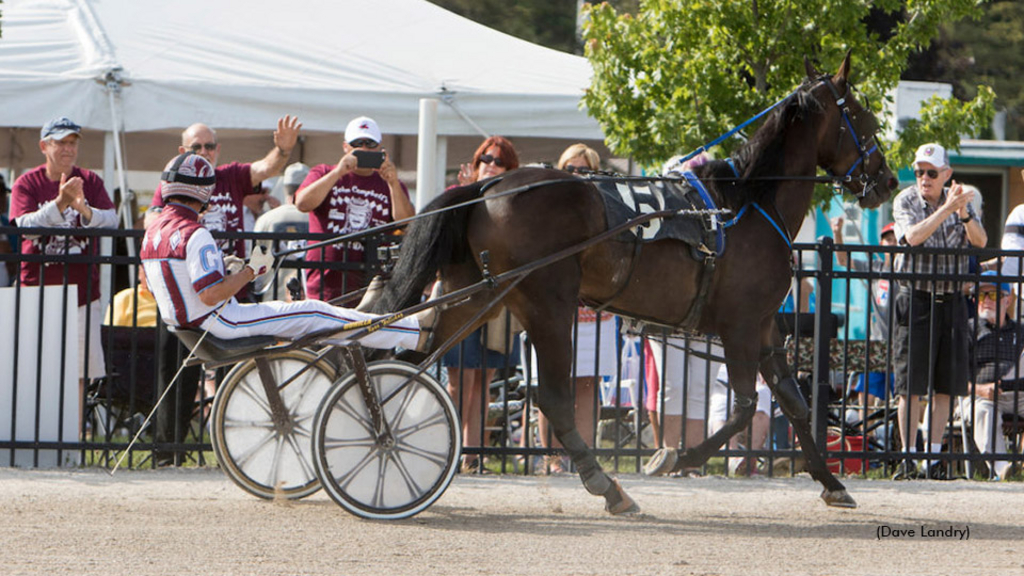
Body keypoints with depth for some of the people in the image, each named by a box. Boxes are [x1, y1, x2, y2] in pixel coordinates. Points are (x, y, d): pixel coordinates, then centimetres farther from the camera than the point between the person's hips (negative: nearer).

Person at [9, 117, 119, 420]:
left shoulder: (90, 181, 6)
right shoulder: (27, 183, 1)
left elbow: (111, 220, -7)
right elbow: (25, 225, -14)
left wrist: (84, 209, -27)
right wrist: (60, 204, -26)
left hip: (82, 288, 1)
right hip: (38, 286, -1)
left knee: (79, 370, 0)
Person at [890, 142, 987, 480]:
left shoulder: (960, 201, 7)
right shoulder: (905, 201, -2)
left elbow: (980, 242, -6)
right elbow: (913, 236, -20)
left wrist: (964, 213, -23)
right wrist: (946, 209, -26)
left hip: (951, 298, 3)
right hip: (915, 297, -3)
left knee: (945, 386, 3)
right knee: (911, 385, -5)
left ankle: (935, 458, 9)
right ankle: (908, 459, -1)